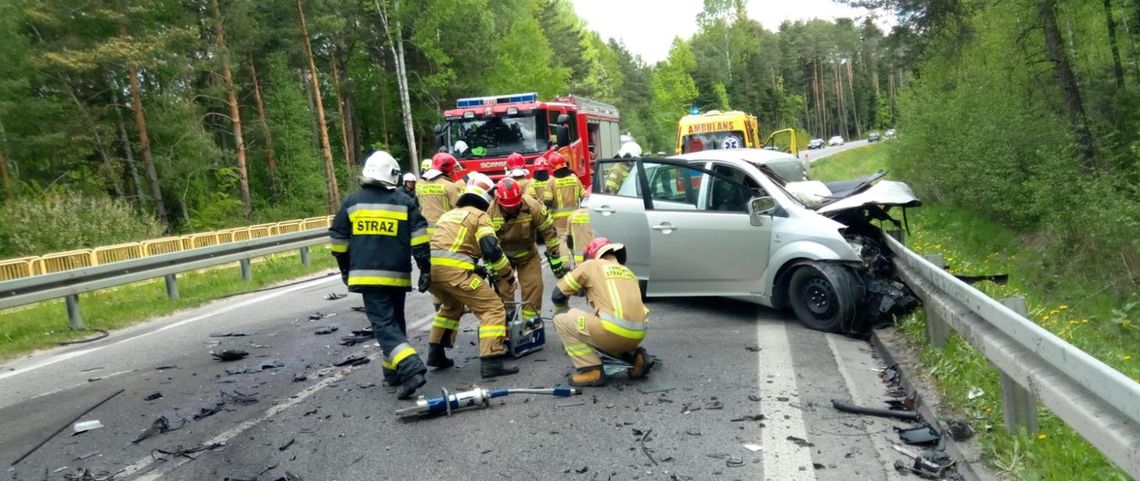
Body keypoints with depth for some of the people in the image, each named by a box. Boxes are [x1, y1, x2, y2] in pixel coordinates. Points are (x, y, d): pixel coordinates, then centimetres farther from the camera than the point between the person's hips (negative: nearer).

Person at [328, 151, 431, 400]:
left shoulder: (352, 202, 4)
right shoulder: (405, 202, 2)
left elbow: (339, 240, 9)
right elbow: (419, 239, -4)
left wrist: (346, 269, 22)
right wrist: (425, 269, 2)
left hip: (368, 275, -2)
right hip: (397, 275, 2)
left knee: (383, 324, -6)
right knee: (396, 321, 18)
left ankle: (410, 369, -22)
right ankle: (394, 372, 23)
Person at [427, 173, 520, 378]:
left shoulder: (449, 214, 29)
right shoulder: (479, 216, 7)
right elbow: (492, 250, -6)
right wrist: (509, 277, 6)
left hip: (430, 268, 8)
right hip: (454, 269, -8)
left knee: (451, 306, 34)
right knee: (493, 308, -2)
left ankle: (436, 353, 34)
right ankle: (491, 362, -13)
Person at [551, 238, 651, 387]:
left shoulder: (590, 266, 11)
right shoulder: (628, 272, 26)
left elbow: (558, 295, 14)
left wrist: (567, 314, 35)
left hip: (614, 330, -7)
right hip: (637, 335, 7)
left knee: (561, 321, 12)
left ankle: (592, 371, 4)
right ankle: (635, 356, 16)